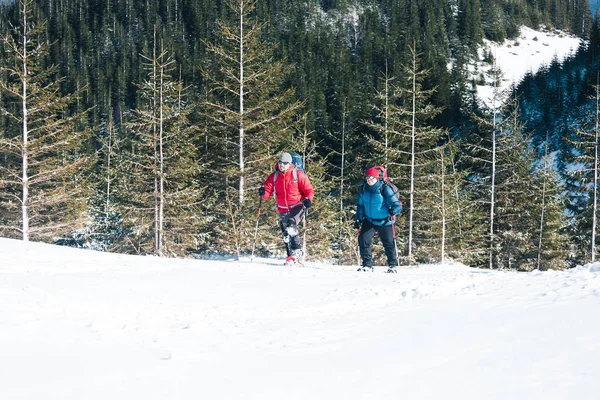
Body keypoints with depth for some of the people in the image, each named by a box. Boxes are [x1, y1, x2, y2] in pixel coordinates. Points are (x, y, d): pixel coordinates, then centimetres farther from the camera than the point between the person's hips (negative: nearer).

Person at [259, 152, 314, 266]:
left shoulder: (298, 174, -7)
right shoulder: (274, 176, 3)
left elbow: (309, 190, -4)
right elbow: (268, 191, 0)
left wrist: (308, 199, -23)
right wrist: (263, 193, -23)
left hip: (297, 207, -5)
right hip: (283, 210, 5)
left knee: (291, 227, -26)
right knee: (286, 234, 6)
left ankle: (296, 253, -18)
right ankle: (291, 258, 16)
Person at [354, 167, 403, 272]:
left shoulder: (385, 189, -18)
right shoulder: (364, 189, -2)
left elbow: (397, 205, -20)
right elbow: (360, 205, 13)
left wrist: (393, 210, -42)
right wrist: (358, 219, 6)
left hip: (385, 222, -4)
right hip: (369, 221, 4)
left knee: (389, 244, 3)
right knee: (363, 240, -9)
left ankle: (392, 265, 24)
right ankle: (367, 264, 3)